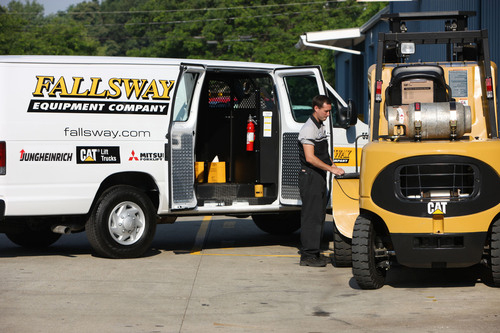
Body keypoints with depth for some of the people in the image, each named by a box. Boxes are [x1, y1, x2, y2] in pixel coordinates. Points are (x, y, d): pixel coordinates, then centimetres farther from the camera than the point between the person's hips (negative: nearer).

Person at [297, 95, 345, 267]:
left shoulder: (320, 126, 16)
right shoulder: (308, 128, -15)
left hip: (319, 176, 10)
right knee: (311, 216, -8)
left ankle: (314, 252, 19)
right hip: (310, 177, -10)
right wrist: (331, 169, -23)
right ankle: (308, 255, -5)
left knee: (319, 214, 12)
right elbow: (310, 157, -22)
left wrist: (332, 164, 10)